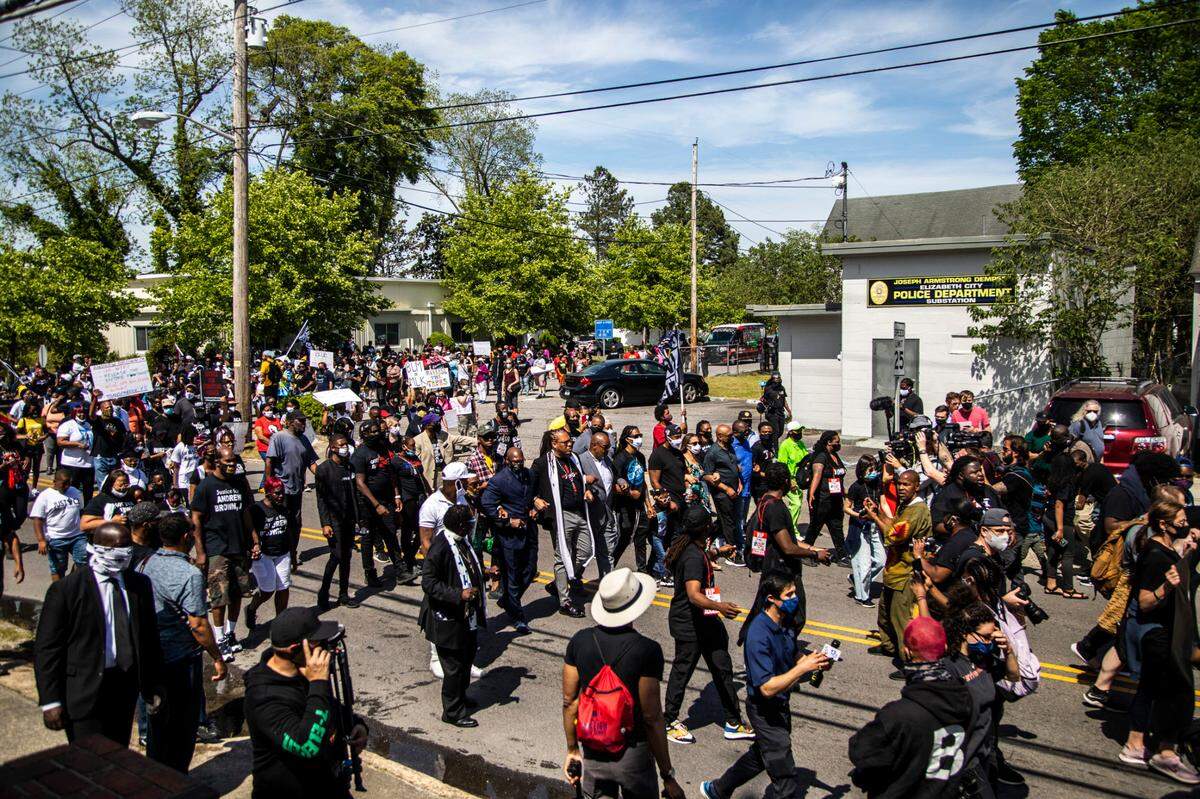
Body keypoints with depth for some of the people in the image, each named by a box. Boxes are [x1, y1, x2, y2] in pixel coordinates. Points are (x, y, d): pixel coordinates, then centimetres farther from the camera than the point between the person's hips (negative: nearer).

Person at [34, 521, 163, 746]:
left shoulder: (140, 584, 4)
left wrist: (152, 687, 11)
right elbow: (46, 649, -8)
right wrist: (50, 701, -11)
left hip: (127, 687, 5)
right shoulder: (65, 589, -10)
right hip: (84, 690, -4)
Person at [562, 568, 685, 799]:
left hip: (591, 751, 4)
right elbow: (652, 718, -19)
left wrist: (572, 749, 13)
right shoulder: (647, 650, -20)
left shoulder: (579, 641, -8)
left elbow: (569, 702, -1)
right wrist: (668, 776, -9)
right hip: (632, 753, -3)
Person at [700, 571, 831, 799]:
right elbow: (767, 688, -32)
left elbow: (794, 656, 13)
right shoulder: (759, 635, -30)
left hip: (781, 704, 9)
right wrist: (804, 667, -31)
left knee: (760, 755, 27)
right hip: (765, 710, -9)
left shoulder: (786, 622, -3)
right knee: (784, 775, 1)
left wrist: (815, 662, -7)